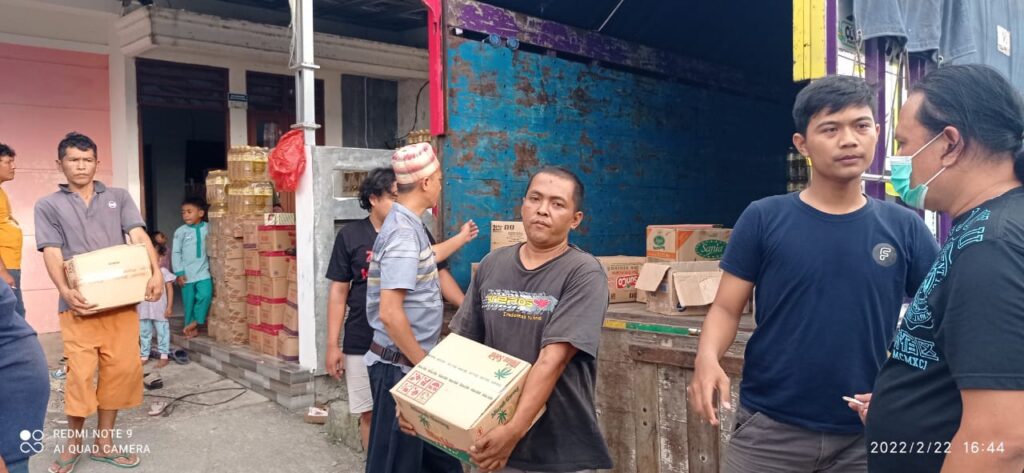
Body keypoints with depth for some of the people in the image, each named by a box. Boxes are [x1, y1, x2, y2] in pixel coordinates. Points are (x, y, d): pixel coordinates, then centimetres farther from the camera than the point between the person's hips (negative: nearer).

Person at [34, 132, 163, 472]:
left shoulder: (119, 197, 13)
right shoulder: (48, 206, 8)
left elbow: (139, 236, 1)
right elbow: (52, 254, -2)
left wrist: (156, 272, -16)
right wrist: (65, 291, -20)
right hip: (80, 304, -2)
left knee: (121, 370, 5)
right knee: (80, 374, -1)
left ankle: (104, 441, 21)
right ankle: (74, 442, 21)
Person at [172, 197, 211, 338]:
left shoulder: (208, 228, 1)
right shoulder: (181, 231, -3)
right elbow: (176, 252, -2)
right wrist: (179, 273, -6)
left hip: (203, 271, 0)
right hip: (187, 273, 0)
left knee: (205, 295, -18)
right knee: (189, 302, 6)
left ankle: (196, 321, 1)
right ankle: (191, 328, 20)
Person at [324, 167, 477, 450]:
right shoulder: (350, 236, -2)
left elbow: (440, 275, 2)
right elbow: (339, 292, 0)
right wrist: (333, 344, -3)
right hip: (364, 345, -1)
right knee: (370, 413, 11)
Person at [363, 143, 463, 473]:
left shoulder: (407, 224, 8)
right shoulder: (404, 231, -22)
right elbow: (390, 313, -26)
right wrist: (423, 363, -18)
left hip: (409, 359, 9)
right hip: (400, 363, -9)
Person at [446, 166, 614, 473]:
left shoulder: (583, 273, -13)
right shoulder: (492, 264, 3)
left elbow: (553, 359, -21)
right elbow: (461, 341, 6)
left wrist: (514, 430, -27)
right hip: (491, 432, 4)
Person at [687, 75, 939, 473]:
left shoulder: (904, 228, 1)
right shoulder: (763, 219, -4)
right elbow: (727, 308, -2)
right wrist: (708, 356, -21)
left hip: (868, 432, 2)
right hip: (770, 426, -1)